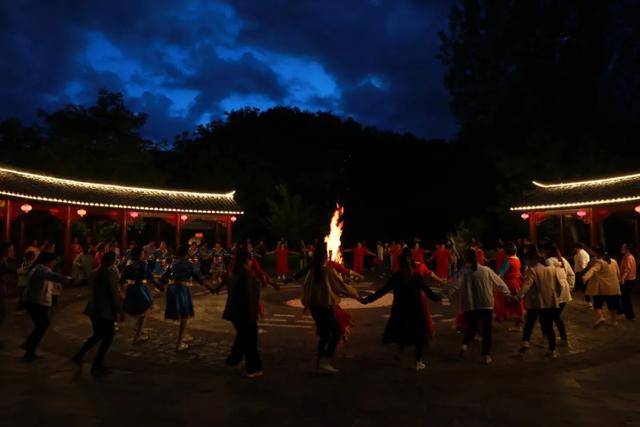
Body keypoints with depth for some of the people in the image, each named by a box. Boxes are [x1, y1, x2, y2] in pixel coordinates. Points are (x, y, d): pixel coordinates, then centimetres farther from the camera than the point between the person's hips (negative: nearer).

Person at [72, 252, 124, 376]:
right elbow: (115, 293, -19)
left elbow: (94, 291, 15)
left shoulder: (96, 272, 7)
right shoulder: (111, 273, -18)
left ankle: (79, 356, 25)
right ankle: (96, 366, 9)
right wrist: (121, 311, -12)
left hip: (94, 309, 8)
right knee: (107, 338, 5)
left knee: (97, 335, 25)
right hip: (106, 311, -8)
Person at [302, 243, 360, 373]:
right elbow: (341, 286, -7)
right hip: (326, 306, -6)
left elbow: (305, 288, 8)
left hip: (314, 306, 6)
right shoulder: (329, 270, -13)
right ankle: (325, 361, -2)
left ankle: (320, 362, 19)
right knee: (336, 332, 6)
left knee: (324, 334, 16)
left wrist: (306, 304, 21)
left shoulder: (311, 271, 1)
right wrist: (355, 294, 8)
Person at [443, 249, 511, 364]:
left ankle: (465, 345, -5)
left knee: (471, 328, 18)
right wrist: (507, 293, 26)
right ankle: (486, 356, 12)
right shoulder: (486, 270, -1)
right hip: (486, 305, 1)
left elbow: (453, 286, -16)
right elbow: (499, 283, 10)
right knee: (486, 331, 12)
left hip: (469, 306, -1)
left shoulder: (462, 272, -8)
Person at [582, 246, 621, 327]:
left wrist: (586, 276, -54)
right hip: (613, 288, 7)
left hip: (601, 288, -6)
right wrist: (616, 282, 37)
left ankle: (600, 317, -17)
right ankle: (614, 320, 26)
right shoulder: (613, 261, 10)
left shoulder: (599, 262, -15)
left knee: (598, 304, 1)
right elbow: (618, 274, 21)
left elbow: (593, 270, -37)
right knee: (612, 305, 17)